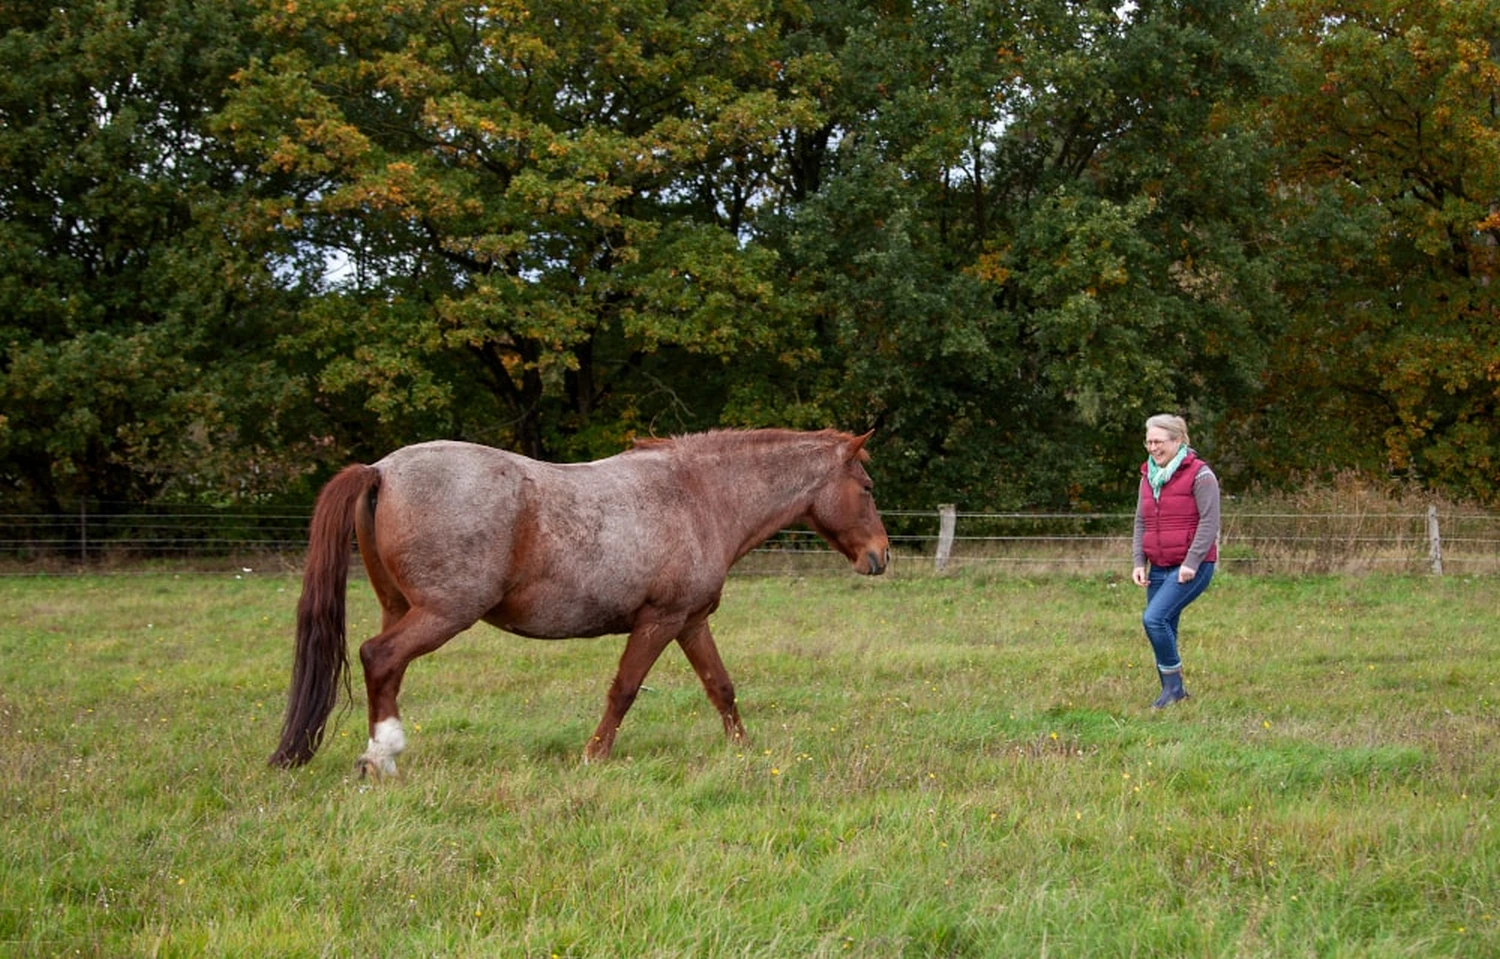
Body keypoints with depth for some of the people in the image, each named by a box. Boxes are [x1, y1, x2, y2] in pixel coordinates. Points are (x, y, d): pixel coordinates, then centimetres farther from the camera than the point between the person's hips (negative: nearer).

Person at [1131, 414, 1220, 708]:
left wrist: (1191, 562, -19)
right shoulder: (1149, 476, 14)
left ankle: (1173, 684, -8)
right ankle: (1173, 693, 15)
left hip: (1191, 567, -7)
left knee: (1154, 618, -21)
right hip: (1159, 567, 7)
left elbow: (1209, 521, -13)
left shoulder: (1199, 474, -8)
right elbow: (1141, 522, 17)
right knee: (1164, 629, 5)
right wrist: (1139, 562, 6)